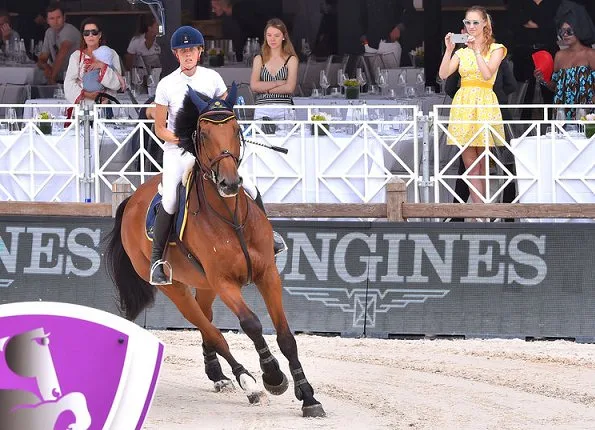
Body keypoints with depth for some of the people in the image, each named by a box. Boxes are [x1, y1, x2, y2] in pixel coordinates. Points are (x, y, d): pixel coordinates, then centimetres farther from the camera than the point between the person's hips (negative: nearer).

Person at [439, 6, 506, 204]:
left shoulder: (495, 49, 5)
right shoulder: (462, 52, 14)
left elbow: (487, 74, -11)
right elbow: (443, 74, 1)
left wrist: (476, 50, -14)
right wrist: (449, 50, -8)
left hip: (484, 105, -3)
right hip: (463, 104, 3)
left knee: (481, 165, 0)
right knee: (470, 165, -4)